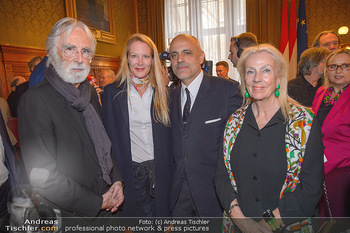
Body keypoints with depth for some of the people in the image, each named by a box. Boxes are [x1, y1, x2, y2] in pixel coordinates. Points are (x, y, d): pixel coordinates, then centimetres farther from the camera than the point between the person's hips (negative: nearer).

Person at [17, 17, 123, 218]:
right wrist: (98, 203, -16)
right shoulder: (35, 100, -19)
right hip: (70, 214, -6)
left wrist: (116, 180, -2)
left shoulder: (90, 92, 3)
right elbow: (43, 176, -22)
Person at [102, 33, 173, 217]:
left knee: (160, 212, 13)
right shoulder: (111, 92, -2)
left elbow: (168, 136, 4)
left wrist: (169, 172, 0)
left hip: (160, 170, 1)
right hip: (130, 171, -1)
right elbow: (110, 136, 0)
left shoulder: (162, 91, 2)